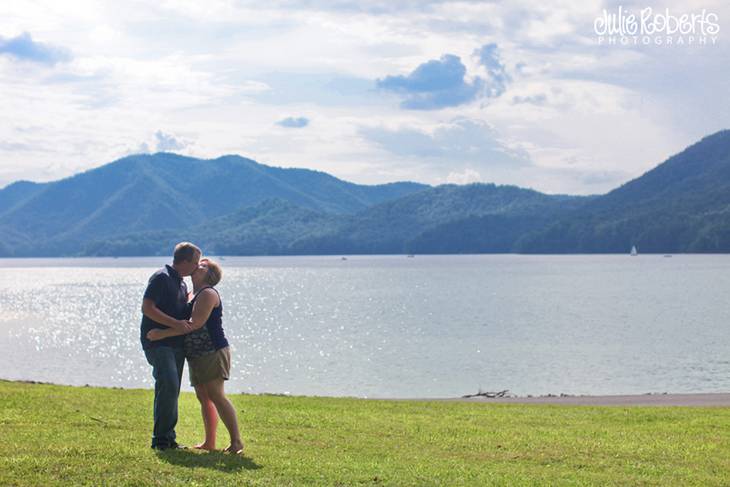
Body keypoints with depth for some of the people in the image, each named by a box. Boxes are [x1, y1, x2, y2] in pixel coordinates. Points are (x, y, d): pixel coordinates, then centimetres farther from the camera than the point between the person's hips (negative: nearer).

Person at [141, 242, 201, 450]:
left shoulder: (182, 284, 19)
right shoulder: (161, 278, -10)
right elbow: (147, 308, -18)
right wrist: (176, 323, -22)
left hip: (176, 344, 9)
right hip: (158, 343, -9)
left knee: (171, 391, 9)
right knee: (169, 386, -19)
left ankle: (168, 438, 14)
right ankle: (160, 438, -14)